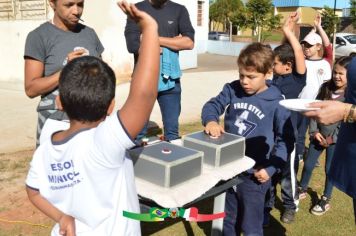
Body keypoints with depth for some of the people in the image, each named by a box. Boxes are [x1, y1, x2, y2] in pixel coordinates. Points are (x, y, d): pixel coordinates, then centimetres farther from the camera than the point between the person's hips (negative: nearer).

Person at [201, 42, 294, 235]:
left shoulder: (277, 103, -13)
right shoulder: (232, 89, -4)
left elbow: (286, 139, -8)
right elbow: (212, 105, -1)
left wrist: (271, 168, -16)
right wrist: (211, 120, -25)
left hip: (254, 174, -4)